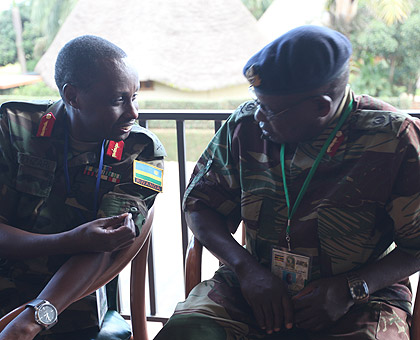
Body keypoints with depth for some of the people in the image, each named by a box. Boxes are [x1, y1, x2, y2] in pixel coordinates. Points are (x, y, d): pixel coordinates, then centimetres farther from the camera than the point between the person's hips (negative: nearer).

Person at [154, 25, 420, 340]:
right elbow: (200, 203, 5)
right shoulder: (247, 124, -2)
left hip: (360, 300, -1)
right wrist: (247, 268, -11)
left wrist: (350, 290, -18)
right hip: (257, 285, 2)